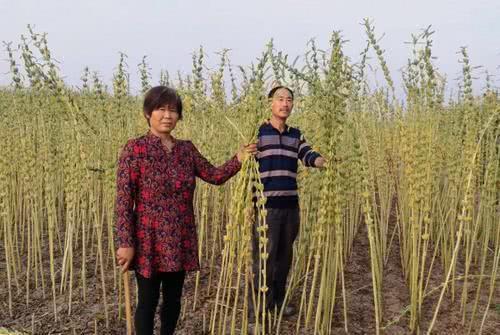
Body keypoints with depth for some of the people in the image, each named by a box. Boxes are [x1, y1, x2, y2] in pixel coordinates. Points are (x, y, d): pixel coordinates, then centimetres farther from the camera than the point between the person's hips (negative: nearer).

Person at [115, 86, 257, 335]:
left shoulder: (187, 149, 5)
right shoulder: (135, 149, -11)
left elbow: (214, 175, 8)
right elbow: (123, 200, -12)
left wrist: (238, 160, -9)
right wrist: (125, 243, -15)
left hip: (180, 241, 5)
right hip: (149, 241, -5)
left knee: (173, 299, 17)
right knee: (148, 302, 7)